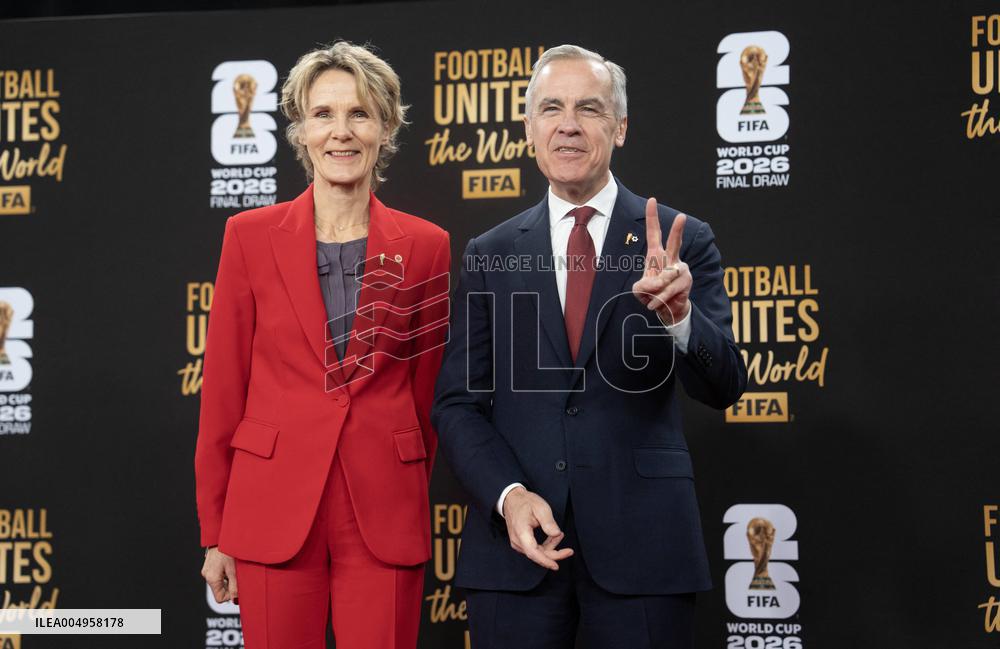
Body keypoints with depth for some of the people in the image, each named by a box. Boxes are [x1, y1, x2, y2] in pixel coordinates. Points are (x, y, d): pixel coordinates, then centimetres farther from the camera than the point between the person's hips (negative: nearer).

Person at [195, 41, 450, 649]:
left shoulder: (426, 245, 2)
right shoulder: (251, 235, 1)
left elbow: (427, 392, 10)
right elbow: (223, 388, 3)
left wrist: (405, 494, 13)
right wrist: (216, 531, 3)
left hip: (384, 514, 1)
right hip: (274, 507, 0)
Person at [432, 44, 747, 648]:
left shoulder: (682, 241, 1)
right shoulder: (490, 254, 6)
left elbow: (724, 386, -5)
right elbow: (457, 401, 5)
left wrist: (678, 315, -25)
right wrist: (507, 494, -11)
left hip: (643, 538, -1)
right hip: (513, 538, 1)